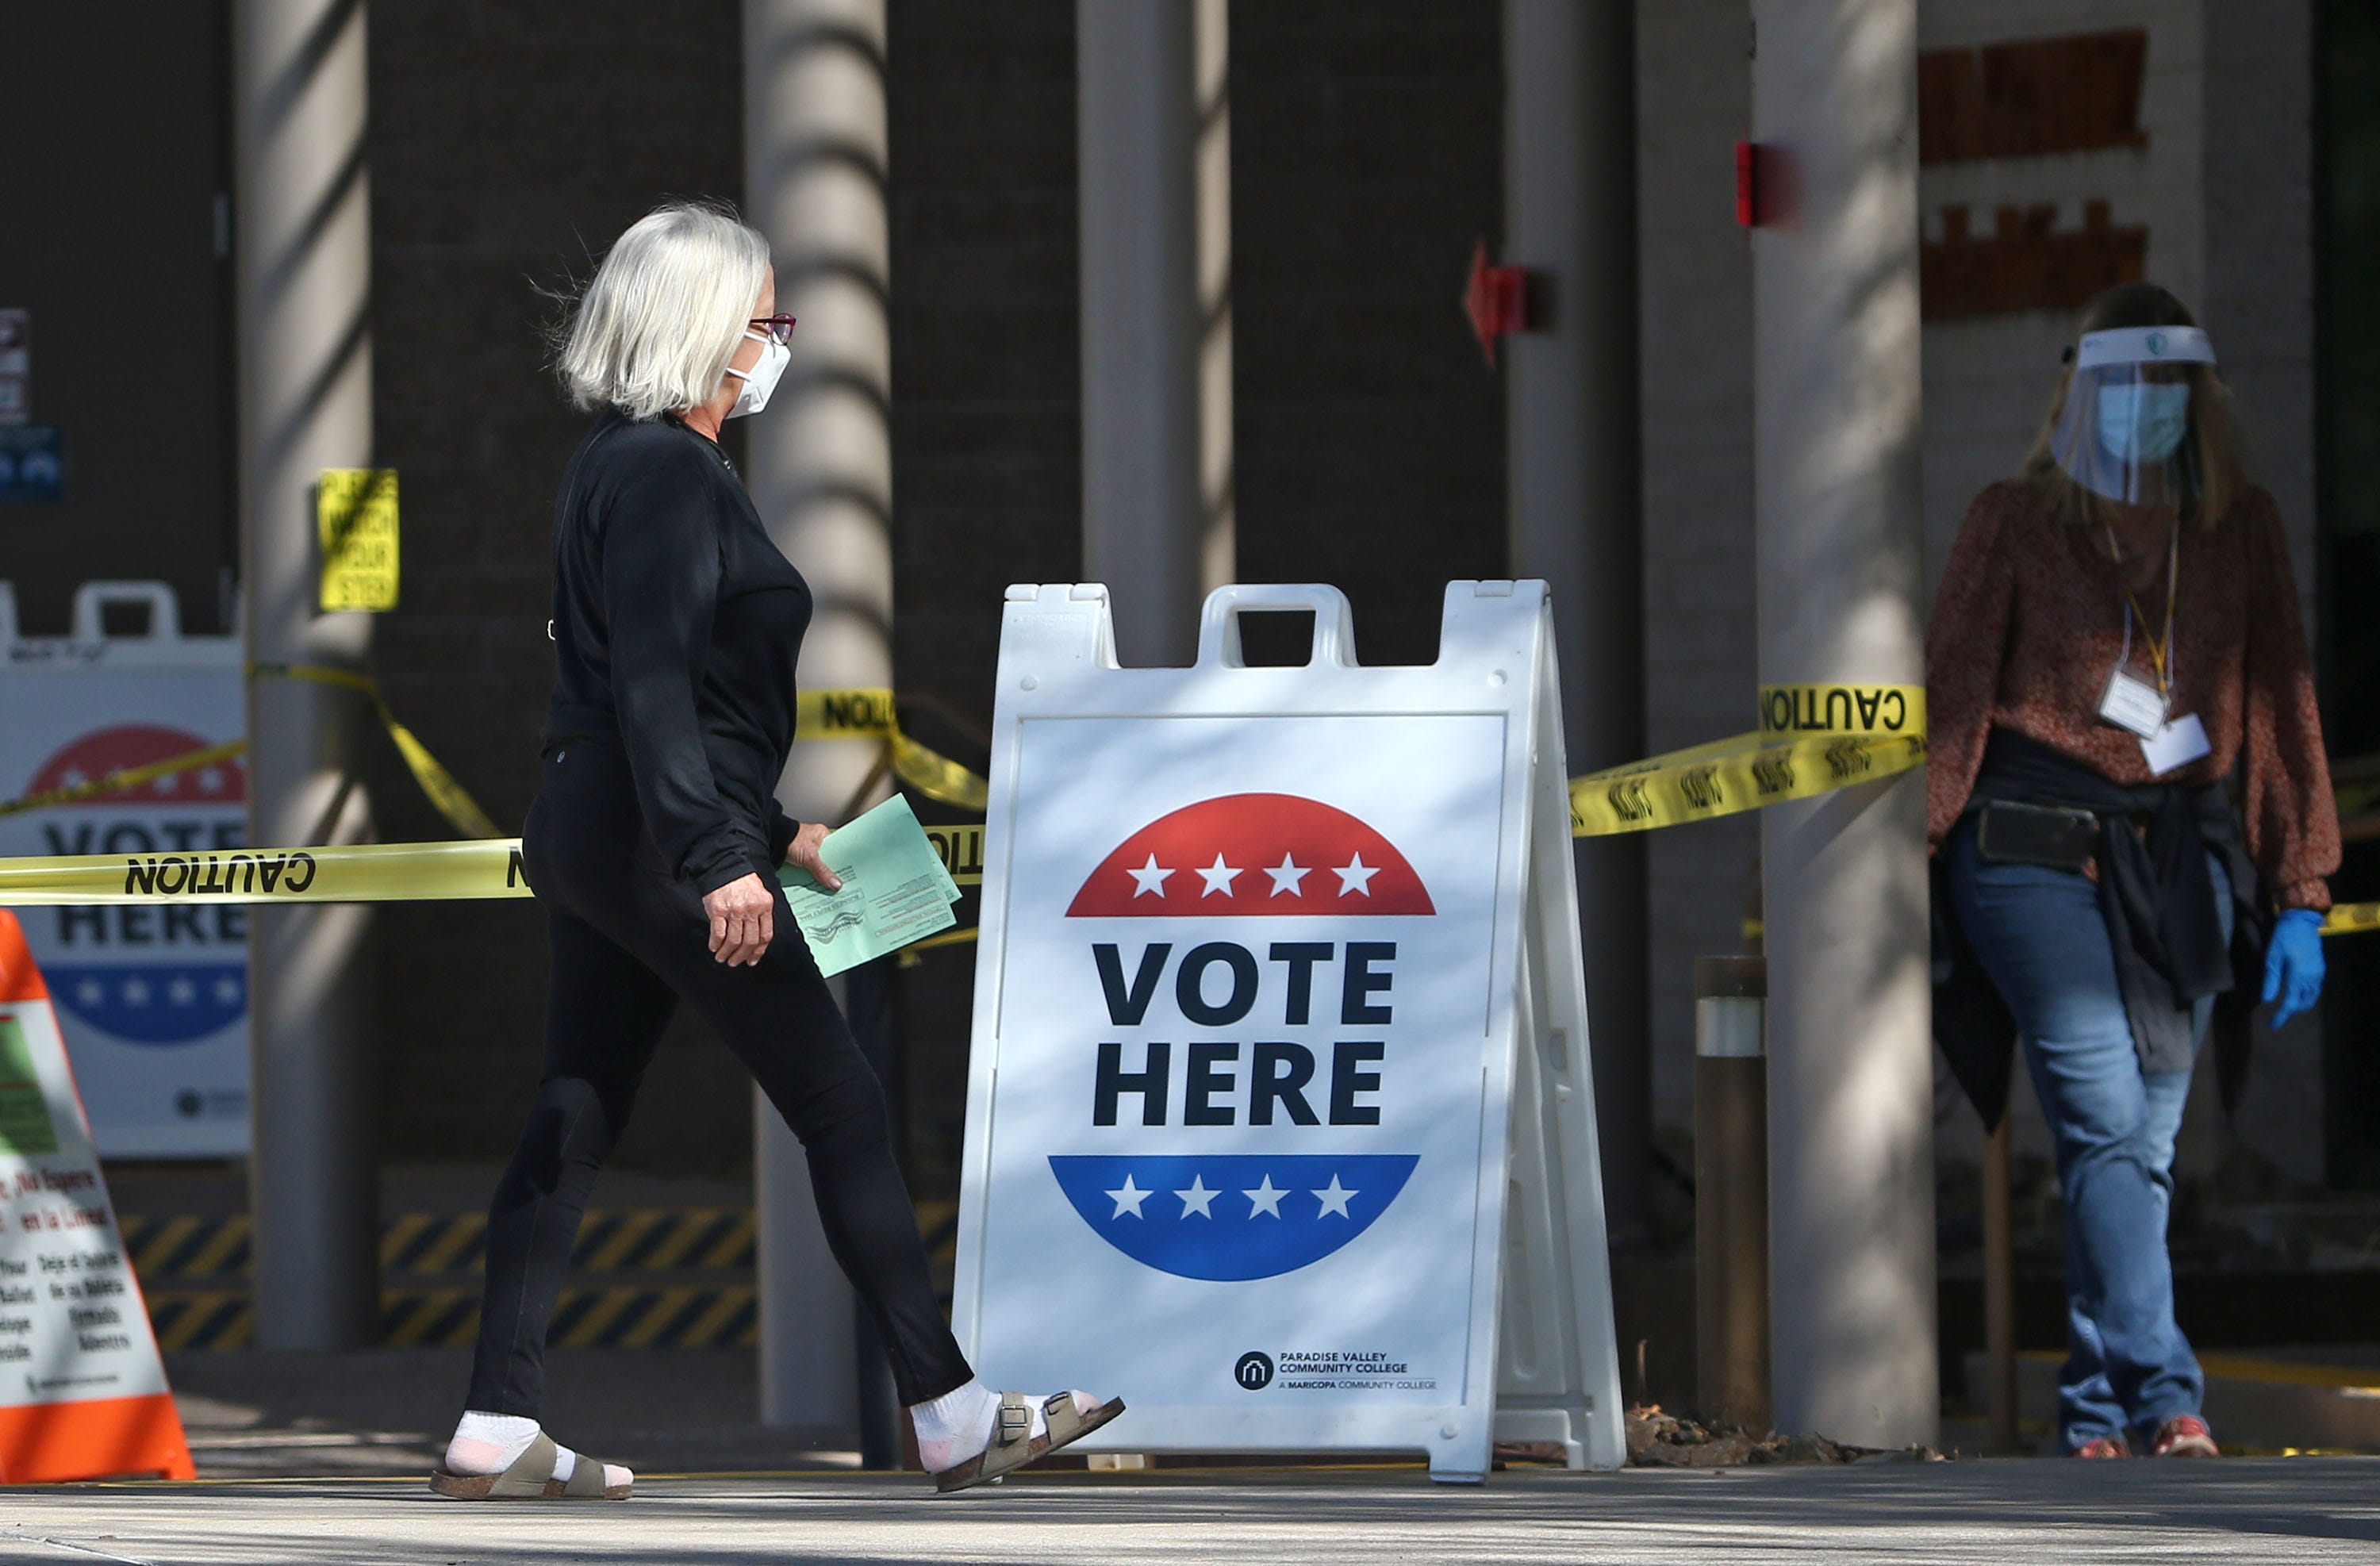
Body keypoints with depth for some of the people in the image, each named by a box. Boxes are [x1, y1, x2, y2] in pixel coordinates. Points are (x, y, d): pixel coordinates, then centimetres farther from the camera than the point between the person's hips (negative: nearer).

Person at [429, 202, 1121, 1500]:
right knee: (841, 1109, -4)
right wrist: (719, 858, -28)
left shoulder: (617, 463, 17)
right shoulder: (668, 474, -15)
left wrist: (767, 823, 26)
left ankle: (494, 1434, 6)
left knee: (574, 1121, 8)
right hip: (652, 842, -10)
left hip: (586, 835, 10)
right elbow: (652, 686, -23)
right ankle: (951, 1416, -1)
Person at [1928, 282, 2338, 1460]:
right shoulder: (2017, 522, 5)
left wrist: (2301, 898, 6)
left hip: (2179, 856, 3)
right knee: (2105, 1120, -17)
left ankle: (2093, 1407, 10)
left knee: (2143, 1145, 2)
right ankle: (2162, 1395, -25)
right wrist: (1911, 876, -2)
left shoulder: (2238, 528, 12)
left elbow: (2281, 709, 12)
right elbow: (1950, 697, 5)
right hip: (2038, 847, -3)